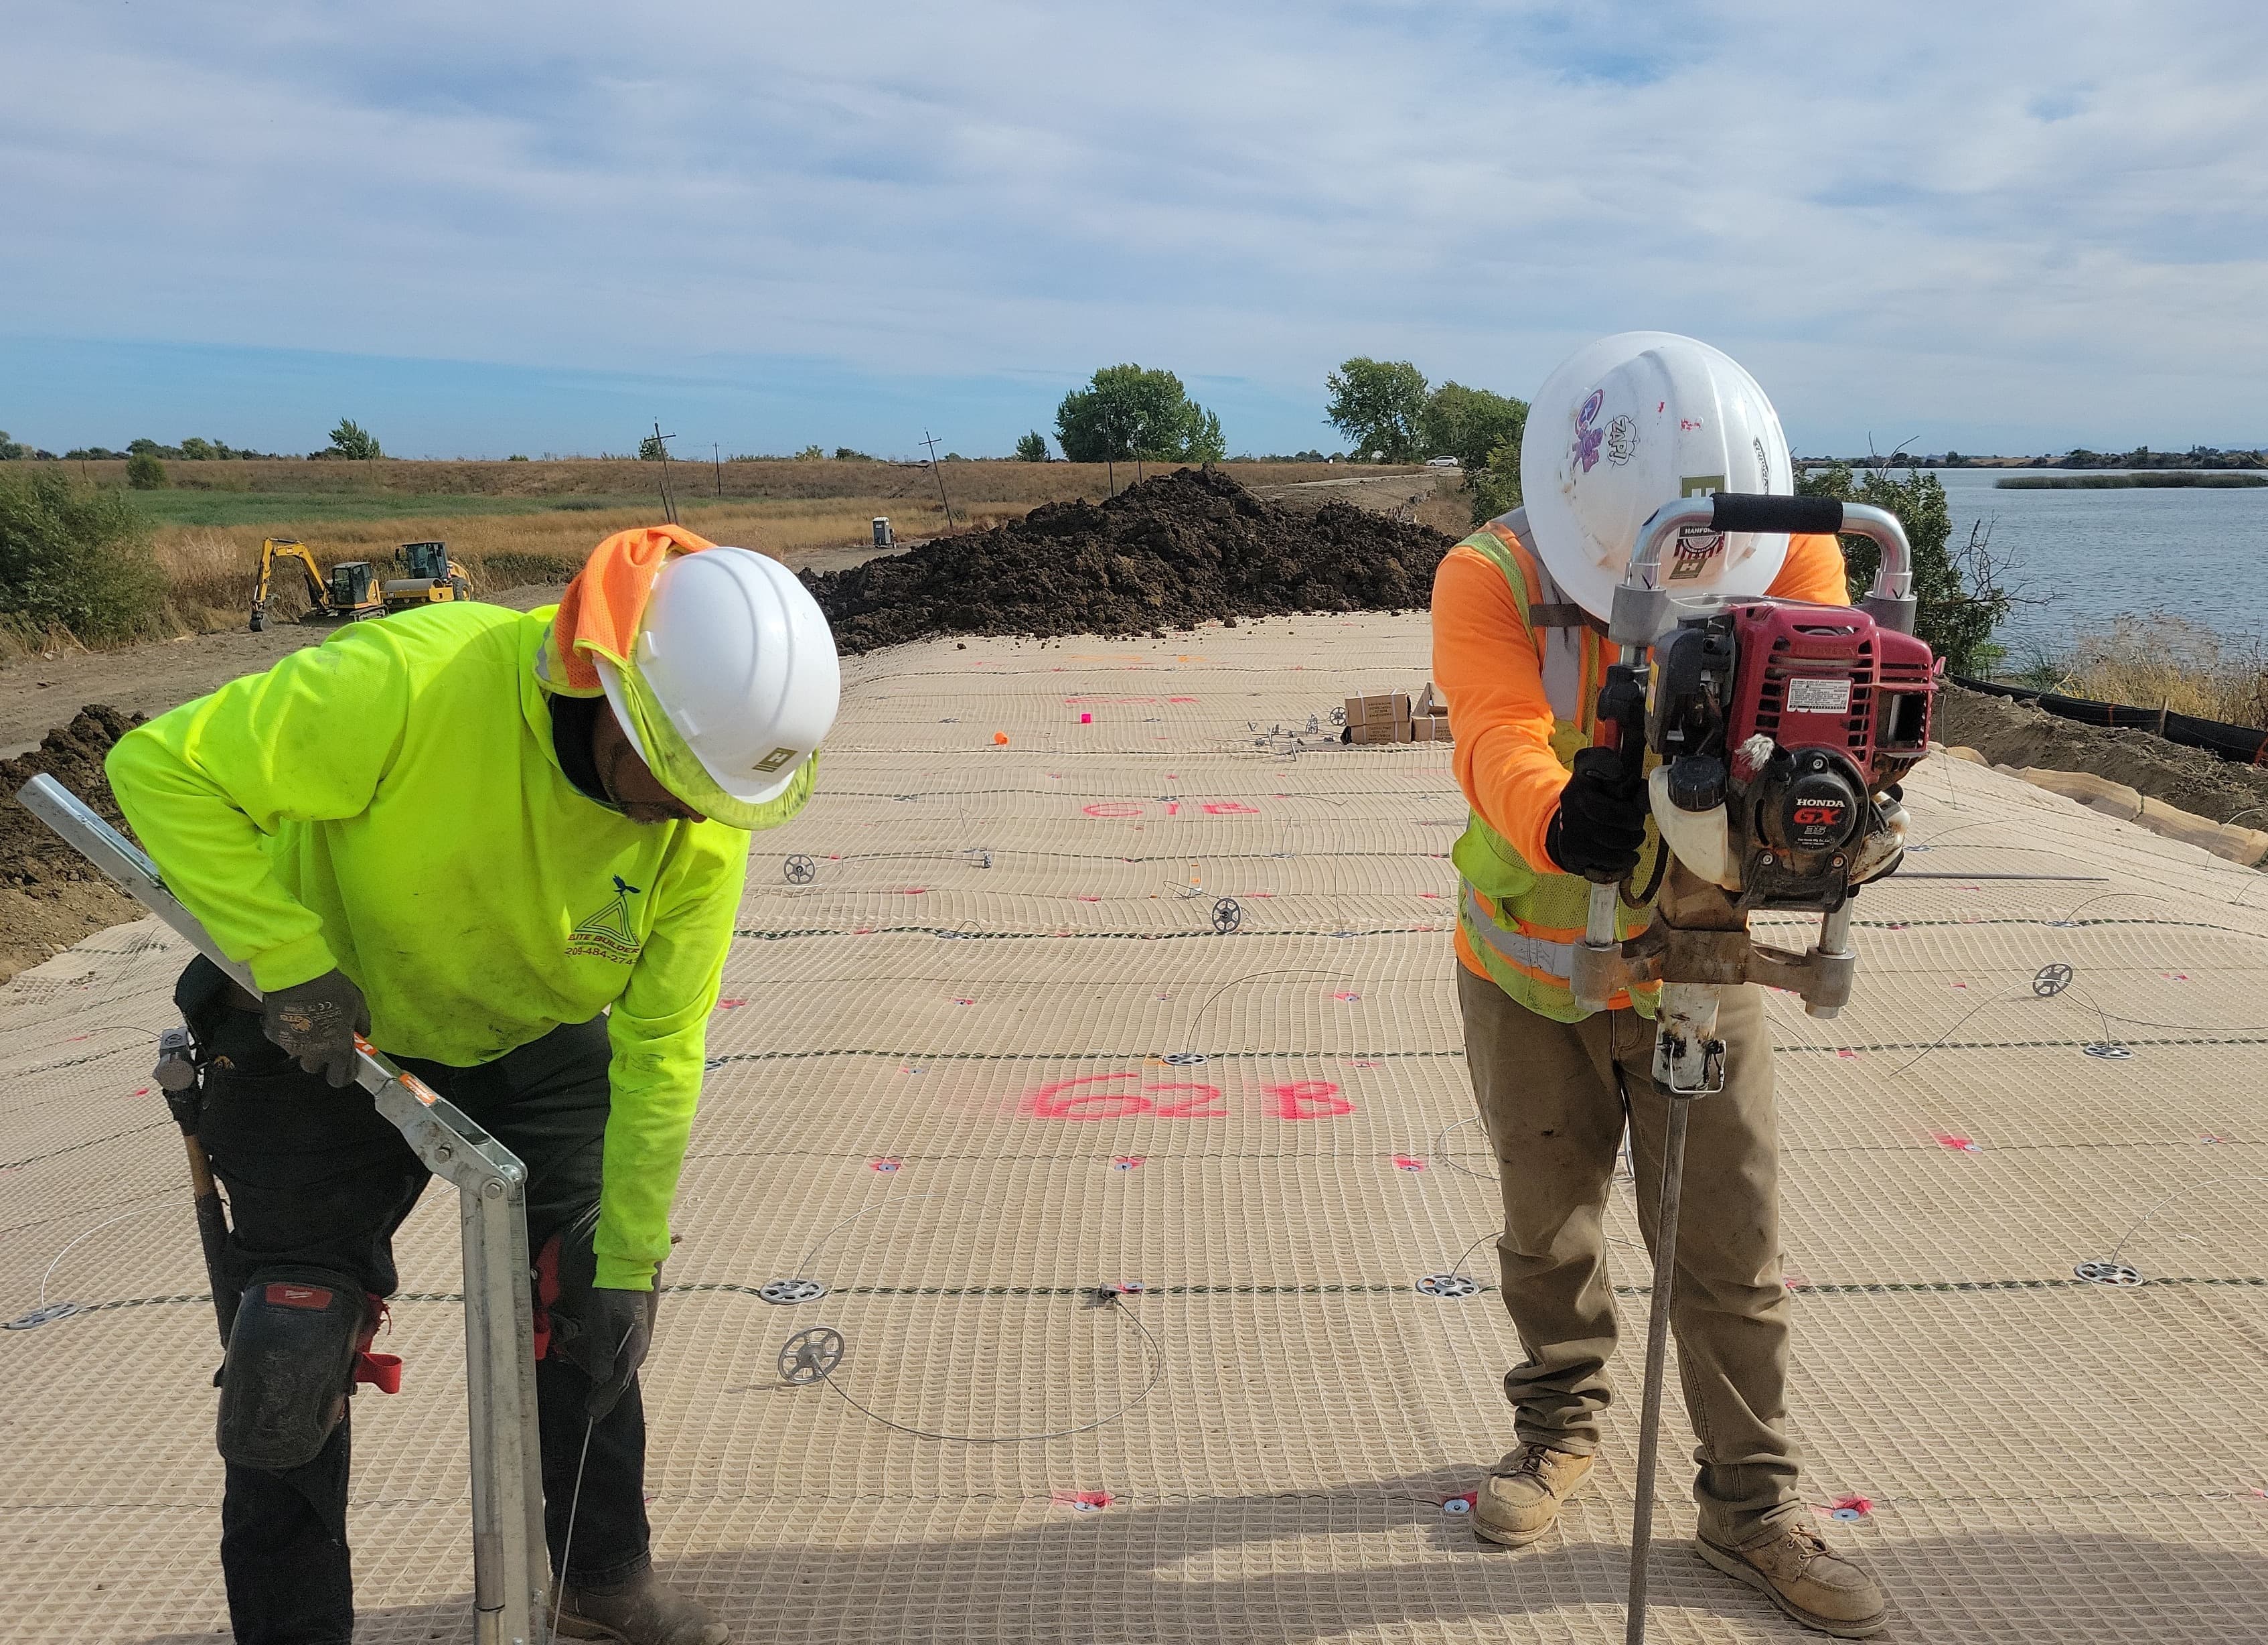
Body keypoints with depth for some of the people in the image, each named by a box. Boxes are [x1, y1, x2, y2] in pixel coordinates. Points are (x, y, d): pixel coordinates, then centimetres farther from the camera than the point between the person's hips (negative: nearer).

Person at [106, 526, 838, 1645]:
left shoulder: (707, 821, -22)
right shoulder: (413, 682, -36)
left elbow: (659, 1047, -16)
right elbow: (163, 767, -26)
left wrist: (628, 1265, -14)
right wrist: (288, 963, -32)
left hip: (536, 1041, 4)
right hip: (328, 1033, -3)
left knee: (589, 1308, 8)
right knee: (297, 1348, -3)